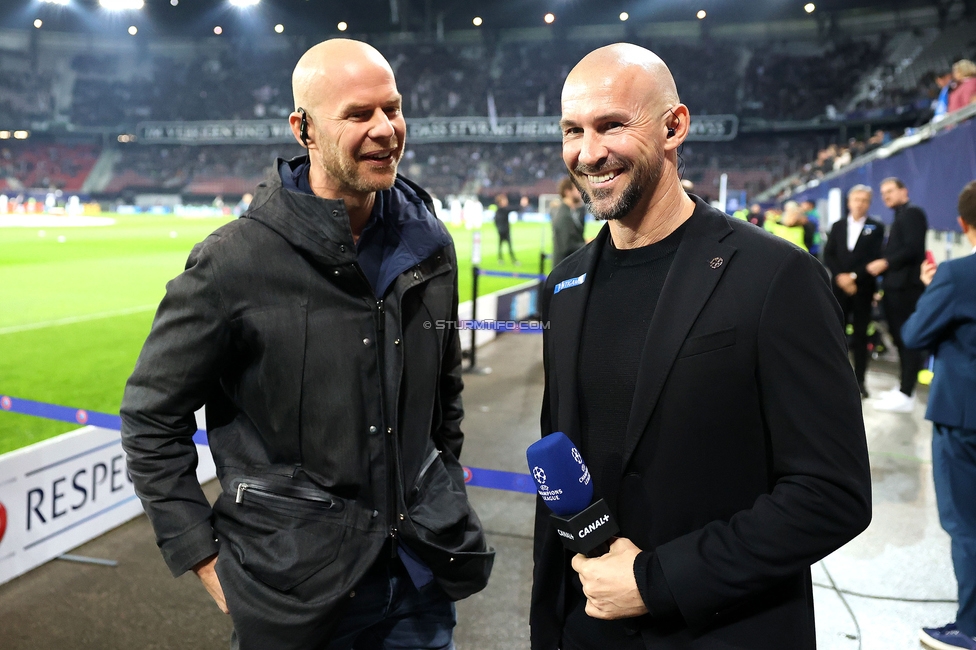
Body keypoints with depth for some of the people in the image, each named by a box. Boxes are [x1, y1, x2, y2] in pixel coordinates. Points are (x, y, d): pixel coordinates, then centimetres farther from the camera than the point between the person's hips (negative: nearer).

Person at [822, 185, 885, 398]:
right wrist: (840, 276, -11)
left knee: (860, 335, 2)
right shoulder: (838, 226, 12)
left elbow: (876, 258, -6)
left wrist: (854, 276, -15)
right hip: (839, 286, 2)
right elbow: (828, 255, 4)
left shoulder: (876, 228, 3)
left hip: (863, 288, -2)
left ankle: (859, 380, 7)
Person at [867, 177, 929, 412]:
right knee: (900, 338, 12)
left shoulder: (912, 213, -7)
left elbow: (913, 248, -19)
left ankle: (906, 396, -6)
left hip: (906, 287, -10)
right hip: (896, 288, 10)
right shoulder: (899, 218, 21)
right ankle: (903, 387, 19)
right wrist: (885, 287, 14)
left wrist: (885, 263, -15)